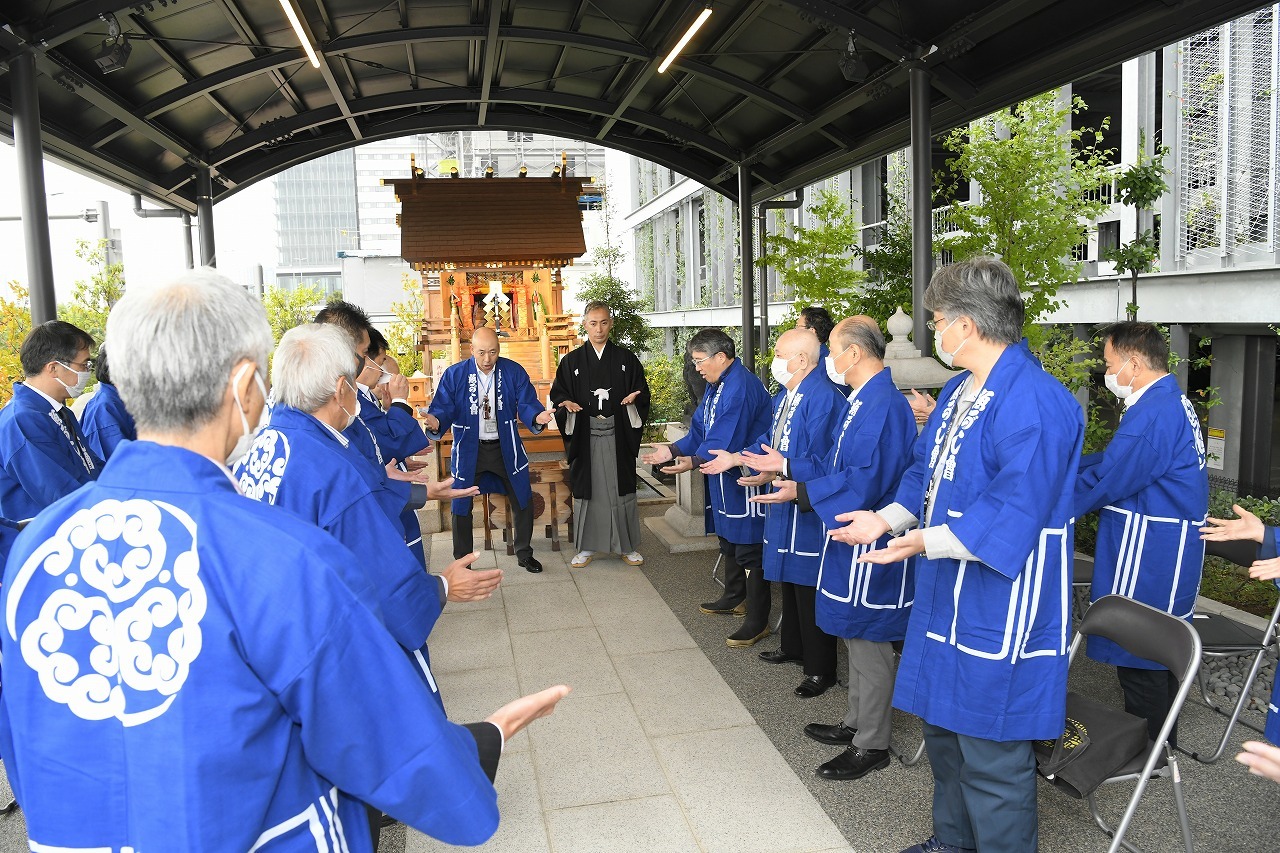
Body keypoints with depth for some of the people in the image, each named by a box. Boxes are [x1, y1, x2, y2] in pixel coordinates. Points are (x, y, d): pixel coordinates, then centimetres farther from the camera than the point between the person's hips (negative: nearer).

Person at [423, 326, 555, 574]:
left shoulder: (514, 371, -6)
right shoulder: (454, 374, -10)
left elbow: (526, 404, -10)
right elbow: (444, 407, -13)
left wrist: (537, 417, -33)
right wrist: (436, 422, -37)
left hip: (506, 449, 1)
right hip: (468, 450, -1)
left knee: (524, 502, 10)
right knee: (461, 507, 7)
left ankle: (524, 554, 32)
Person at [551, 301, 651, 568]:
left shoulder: (626, 359, 5)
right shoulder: (572, 361, 5)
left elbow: (643, 392, 7)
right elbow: (557, 394, 6)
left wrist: (634, 398, -15)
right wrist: (566, 404, -15)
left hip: (618, 436, 0)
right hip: (585, 435, 0)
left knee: (621, 490, 4)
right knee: (586, 490, 5)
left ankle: (628, 546, 17)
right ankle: (587, 547, 17)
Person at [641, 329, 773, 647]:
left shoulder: (741, 386, -23)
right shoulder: (716, 385, 11)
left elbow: (727, 441, -30)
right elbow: (700, 431, 14)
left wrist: (694, 461, -35)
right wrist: (673, 450, 5)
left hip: (745, 480, -11)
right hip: (725, 479, 11)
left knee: (749, 548, -3)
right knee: (729, 540, 23)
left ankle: (757, 622, 7)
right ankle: (735, 598, 42)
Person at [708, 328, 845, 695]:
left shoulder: (823, 396, -21)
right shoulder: (784, 394, 10)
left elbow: (820, 462, -25)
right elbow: (769, 441, 20)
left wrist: (781, 471, -31)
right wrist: (736, 458, 12)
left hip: (810, 508, -10)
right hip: (784, 500, 10)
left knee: (810, 587, 0)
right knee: (789, 579, 22)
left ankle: (820, 670, 14)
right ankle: (793, 647, 39)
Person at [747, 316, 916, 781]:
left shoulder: (884, 404, -22)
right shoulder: (862, 401, 11)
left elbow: (866, 480, -27)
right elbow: (838, 467, 17)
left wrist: (802, 493, -23)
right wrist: (787, 466, 15)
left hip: (869, 541, -10)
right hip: (849, 534, 11)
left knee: (867, 641, 2)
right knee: (856, 637, 20)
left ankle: (871, 745, 17)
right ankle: (856, 723, 36)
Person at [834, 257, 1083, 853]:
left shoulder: (1034, 402, -22)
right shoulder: (958, 391, 10)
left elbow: (1012, 511, -27)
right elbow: (927, 473, 17)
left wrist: (924, 541, -30)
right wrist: (887, 519, 4)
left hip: (997, 613, -10)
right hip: (945, 597, 10)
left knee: (990, 757, 4)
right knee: (943, 726, 24)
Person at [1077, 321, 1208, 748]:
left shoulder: (1152, 413, -23)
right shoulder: (1175, 402, 12)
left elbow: (1105, 480, -22)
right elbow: (1112, 459, 14)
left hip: (1149, 554, -10)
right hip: (1171, 549, 10)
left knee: (1137, 653, 2)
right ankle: (1160, 744, 34)